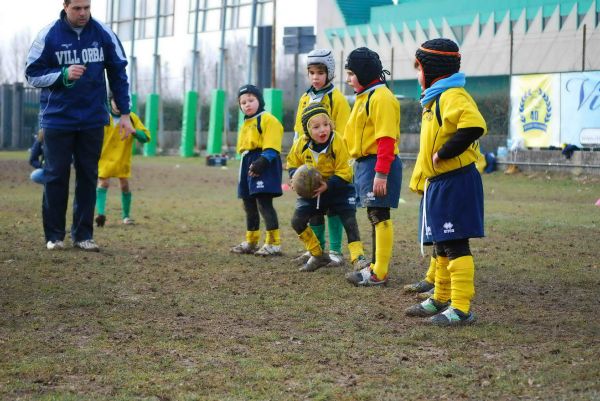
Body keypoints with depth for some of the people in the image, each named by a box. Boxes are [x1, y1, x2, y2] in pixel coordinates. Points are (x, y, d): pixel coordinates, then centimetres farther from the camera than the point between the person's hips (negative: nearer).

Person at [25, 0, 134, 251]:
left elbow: (118, 74, 7)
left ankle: (83, 234, 11)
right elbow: (32, 75, -2)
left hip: (93, 120, 2)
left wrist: (124, 113, 3)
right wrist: (64, 75, -18)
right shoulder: (49, 35, -5)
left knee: (88, 177, 4)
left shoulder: (104, 35, 0)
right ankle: (54, 235, 10)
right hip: (57, 120, -2)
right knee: (56, 177, 1)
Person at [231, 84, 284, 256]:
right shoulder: (246, 123, 22)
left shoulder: (267, 119, -7)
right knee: (249, 205, 15)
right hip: (248, 165, 10)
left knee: (264, 203, -14)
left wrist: (262, 162, -28)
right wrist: (247, 167, 19)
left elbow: (271, 148, -17)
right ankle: (251, 242, 26)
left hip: (263, 165, -10)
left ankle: (273, 243, -13)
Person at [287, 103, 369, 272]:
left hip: (338, 188, -4)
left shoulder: (337, 142, -23)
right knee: (297, 221, -3)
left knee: (349, 220, -15)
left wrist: (328, 185, -31)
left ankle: (358, 258, -11)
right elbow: (292, 164, 4)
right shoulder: (301, 144, -13)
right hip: (312, 189, 4)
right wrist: (297, 176, -17)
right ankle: (318, 255, 13)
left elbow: (344, 173, -20)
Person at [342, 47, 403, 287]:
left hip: (378, 164, -10)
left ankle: (379, 273, -6)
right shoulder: (364, 96, 18)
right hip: (364, 163, 10)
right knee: (374, 217, 13)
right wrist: (360, 166, 17)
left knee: (379, 217, -8)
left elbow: (386, 139, -20)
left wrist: (381, 174, -24)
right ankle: (376, 266, 20)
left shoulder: (381, 97, -14)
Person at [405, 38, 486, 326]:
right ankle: (441, 299, 29)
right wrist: (421, 181, 20)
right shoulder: (435, 99, 18)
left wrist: (443, 154, -24)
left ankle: (461, 308, -7)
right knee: (441, 245, 18)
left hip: (455, 183, -10)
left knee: (456, 246, -9)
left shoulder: (452, 96, -15)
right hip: (438, 183, 10)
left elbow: (474, 126, -33)